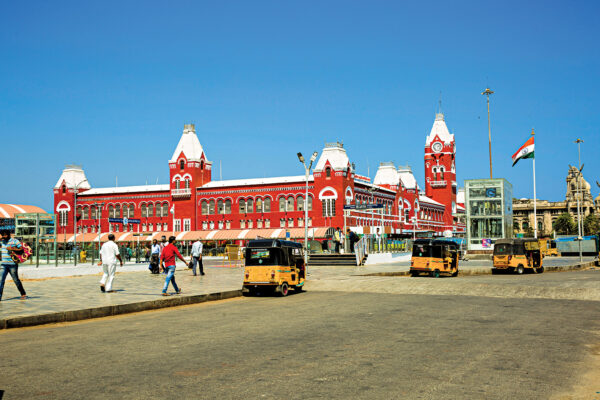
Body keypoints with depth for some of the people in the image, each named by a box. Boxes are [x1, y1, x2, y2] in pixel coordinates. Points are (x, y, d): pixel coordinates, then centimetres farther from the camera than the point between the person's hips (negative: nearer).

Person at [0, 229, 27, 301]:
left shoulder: (14, 241, -6)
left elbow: (22, 249, -10)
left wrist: (12, 248, -21)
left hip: (12, 265, -5)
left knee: (16, 280, 6)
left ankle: (23, 294, 21)